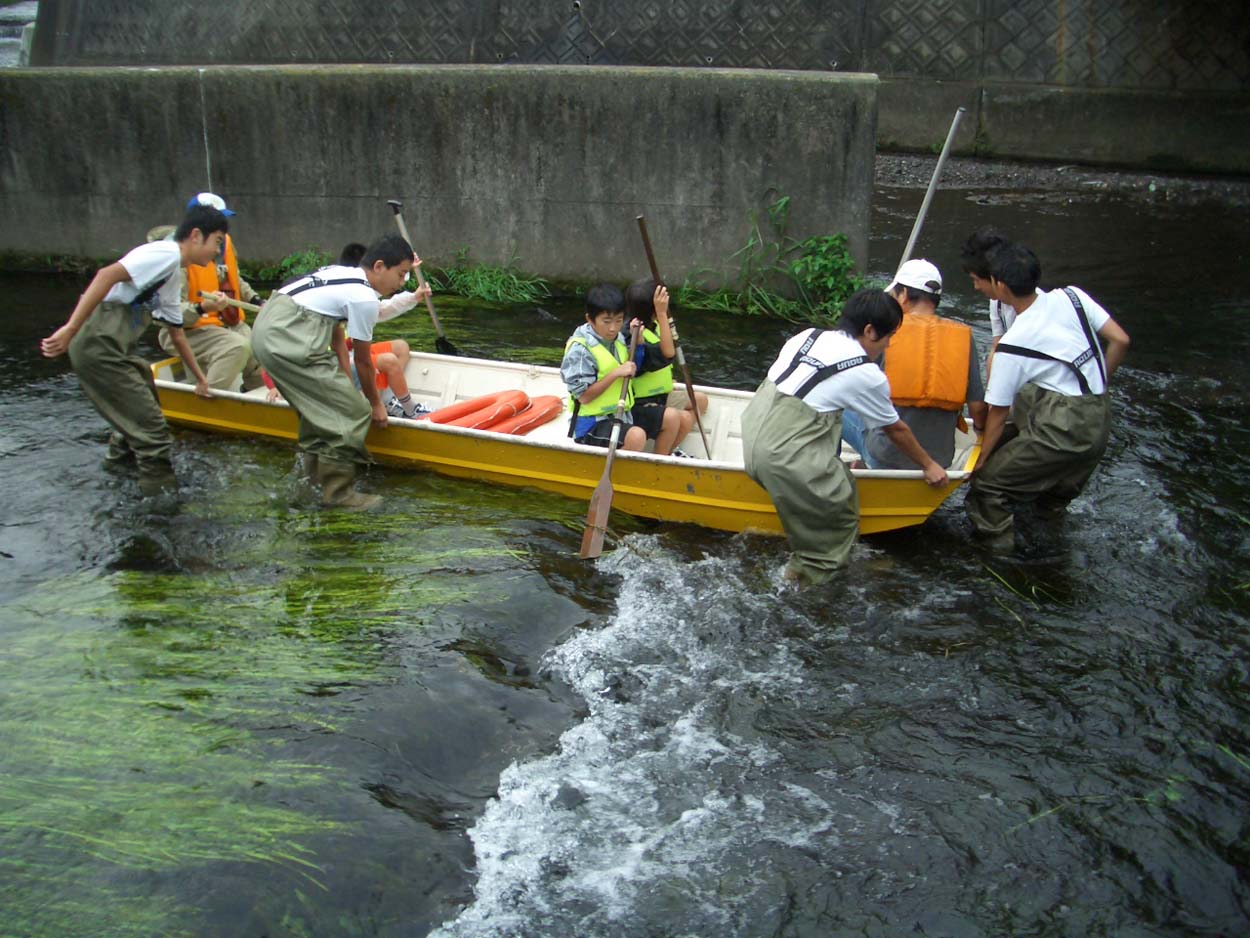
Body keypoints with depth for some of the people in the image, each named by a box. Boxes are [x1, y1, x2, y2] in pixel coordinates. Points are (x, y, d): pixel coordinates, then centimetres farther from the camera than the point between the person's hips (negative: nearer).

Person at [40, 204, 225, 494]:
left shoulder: (172, 279, 20)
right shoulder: (166, 253, -10)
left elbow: (177, 335, 31)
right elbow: (107, 275, -24)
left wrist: (200, 379, 40)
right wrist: (70, 329, -28)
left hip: (112, 347, 10)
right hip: (98, 347, -10)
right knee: (151, 425, -5)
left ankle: (121, 454, 53)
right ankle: (160, 487, 5)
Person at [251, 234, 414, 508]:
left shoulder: (343, 274, 18)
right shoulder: (365, 298, -10)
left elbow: (337, 337, 21)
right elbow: (363, 361, 0)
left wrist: (345, 386, 23)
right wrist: (375, 404, 13)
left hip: (267, 327, 10)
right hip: (287, 343, -10)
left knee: (321, 403, 26)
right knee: (354, 412, -5)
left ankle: (316, 474, 39)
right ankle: (337, 492, 3)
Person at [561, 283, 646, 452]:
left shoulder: (618, 339, 7)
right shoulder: (580, 348, -16)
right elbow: (584, 396, -18)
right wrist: (616, 373, -22)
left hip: (620, 417, 9)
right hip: (591, 423, -8)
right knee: (636, 437, -31)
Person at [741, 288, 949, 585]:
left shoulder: (808, 335, 13)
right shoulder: (868, 376, -1)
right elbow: (896, 430, 13)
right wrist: (929, 465, 30)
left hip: (750, 430, 7)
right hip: (783, 457, -7)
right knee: (843, 512, 9)